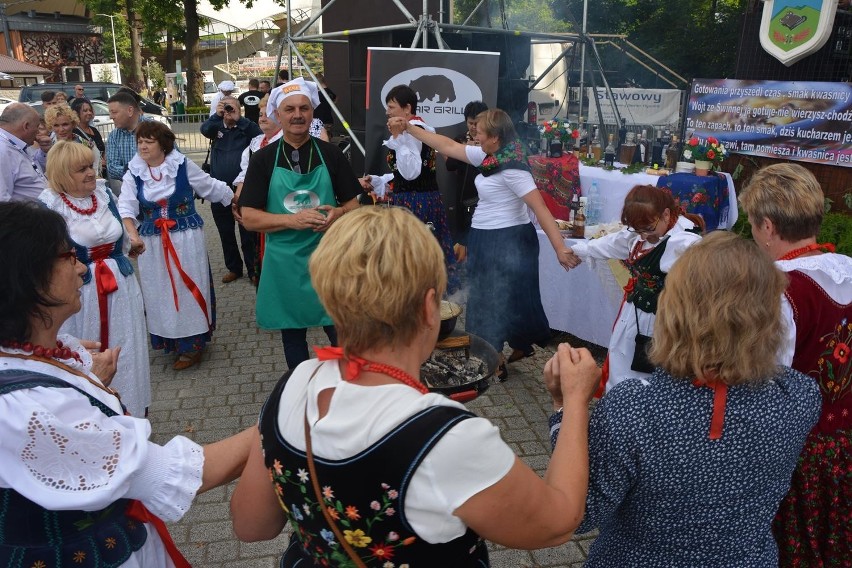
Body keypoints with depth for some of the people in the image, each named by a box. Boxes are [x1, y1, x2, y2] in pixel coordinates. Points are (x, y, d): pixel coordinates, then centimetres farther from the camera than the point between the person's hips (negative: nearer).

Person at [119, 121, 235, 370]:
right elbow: (126, 207, -10)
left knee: (188, 288, 3)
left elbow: (211, 187, 5)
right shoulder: (134, 173, 0)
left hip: (186, 238, -3)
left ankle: (192, 344, 14)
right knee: (160, 292, 9)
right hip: (152, 242, 3)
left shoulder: (183, 166, -6)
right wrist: (133, 235, -27)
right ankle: (171, 340, 25)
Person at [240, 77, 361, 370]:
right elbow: (249, 217, -4)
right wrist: (293, 219, -20)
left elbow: (353, 205, 8)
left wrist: (339, 213, -17)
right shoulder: (263, 159, 0)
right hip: (284, 263, 0)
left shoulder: (331, 154, 3)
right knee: (292, 336, 15)